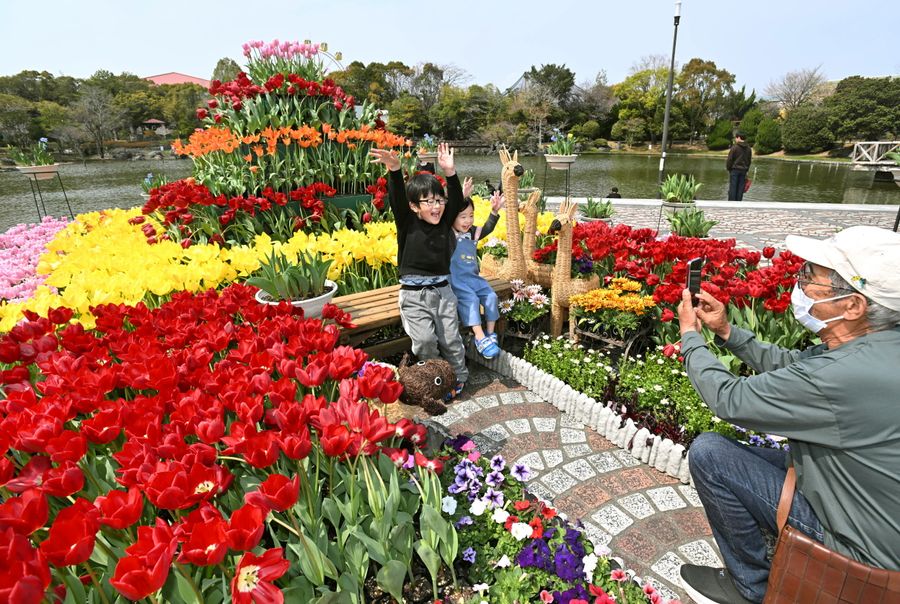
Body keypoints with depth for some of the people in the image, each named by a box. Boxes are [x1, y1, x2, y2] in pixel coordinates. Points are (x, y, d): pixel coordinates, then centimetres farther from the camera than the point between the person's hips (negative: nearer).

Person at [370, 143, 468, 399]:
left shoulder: (444, 222, 5)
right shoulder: (407, 223, -5)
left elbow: (456, 201, -5)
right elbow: (397, 199, -19)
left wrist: (450, 171, -20)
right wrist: (394, 170, -36)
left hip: (443, 290, 3)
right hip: (414, 294, -3)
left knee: (451, 338, 6)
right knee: (424, 340, -10)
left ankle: (459, 376, 27)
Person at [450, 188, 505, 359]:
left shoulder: (472, 233, 10)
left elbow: (487, 228, 4)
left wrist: (494, 212, -13)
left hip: (474, 278, 7)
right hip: (456, 280, -6)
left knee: (491, 296, -8)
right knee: (471, 300, -25)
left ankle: (490, 334, 1)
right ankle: (480, 338, -24)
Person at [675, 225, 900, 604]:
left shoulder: (844, 376, -36)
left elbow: (728, 400, -24)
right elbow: (791, 366, 8)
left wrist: (690, 335, -10)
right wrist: (725, 331, 1)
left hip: (862, 550, -8)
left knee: (708, 452, -12)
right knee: (739, 450, 17)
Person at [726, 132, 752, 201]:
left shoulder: (735, 147, -10)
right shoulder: (748, 148, 10)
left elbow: (729, 159, -10)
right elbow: (749, 160, 14)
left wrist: (728, 168, 2)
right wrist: (746, 170, 19)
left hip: (734, 170, -5)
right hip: (743, 170, 5)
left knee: (732, 188, -3)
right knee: (740, 188, 7)